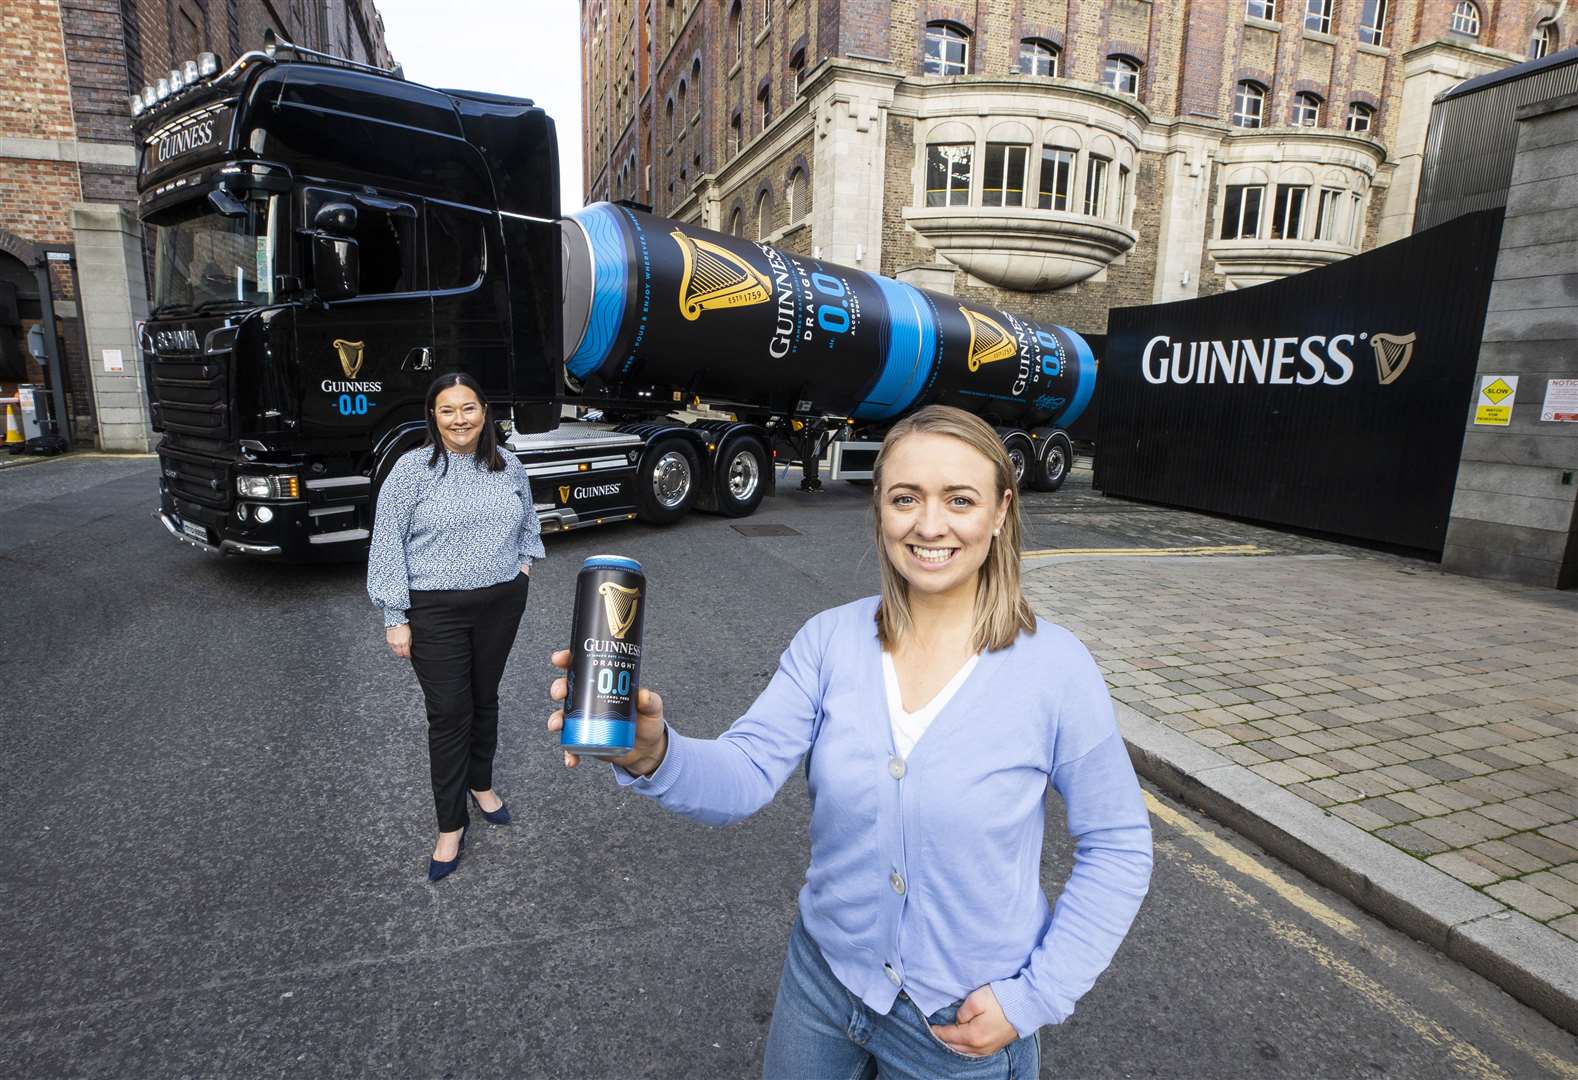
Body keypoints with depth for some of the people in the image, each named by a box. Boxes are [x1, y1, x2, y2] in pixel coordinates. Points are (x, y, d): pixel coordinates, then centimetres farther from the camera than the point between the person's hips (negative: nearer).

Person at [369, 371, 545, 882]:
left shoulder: (508, 466, 4)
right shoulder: (412, 469, -9)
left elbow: (527, 519, 23)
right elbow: (388, 545, -8)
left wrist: (525, 562, 8)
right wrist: (395, 618, -10)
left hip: (502, 603, 4)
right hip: (436, 611, -4)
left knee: (485, 699, 18)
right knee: (449, 714, 1)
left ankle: (482, 784, 40)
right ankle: (451, 825, 16)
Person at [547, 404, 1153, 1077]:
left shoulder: (1054, 668, -18)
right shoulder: (829, 640, -12)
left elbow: (1118, 846, -8)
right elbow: (746, 774, -19)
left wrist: (1034, 997, -11)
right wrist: (652, 754, -38)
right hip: (824, 978, 3)